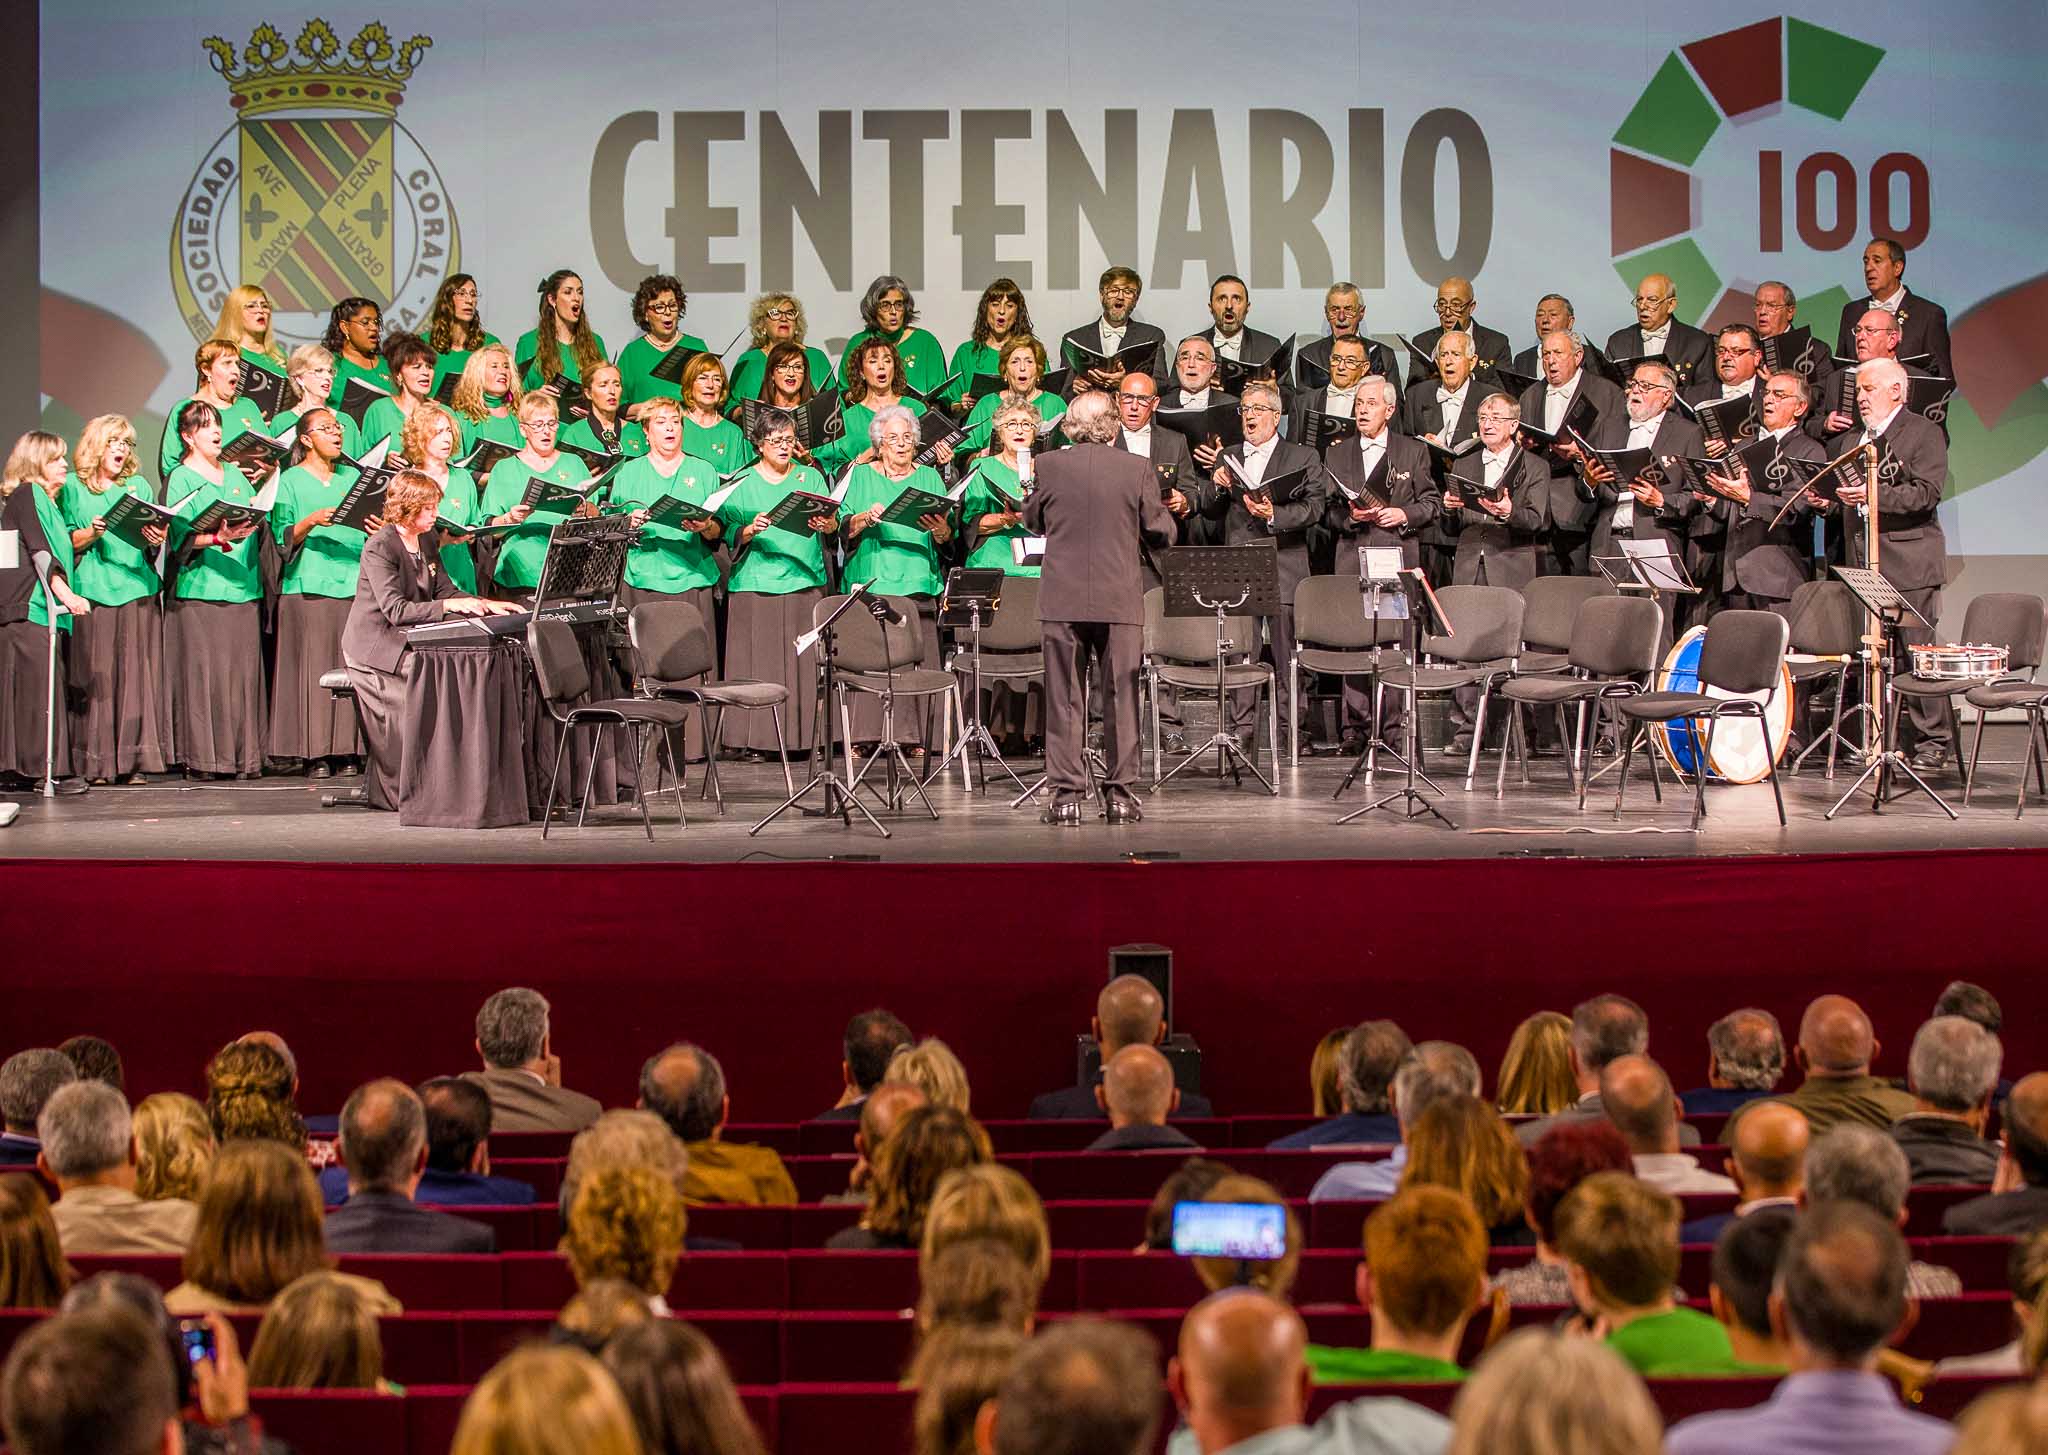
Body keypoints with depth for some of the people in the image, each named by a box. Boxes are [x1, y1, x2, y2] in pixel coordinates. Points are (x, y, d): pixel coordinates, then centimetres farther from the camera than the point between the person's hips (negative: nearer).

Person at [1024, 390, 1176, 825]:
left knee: (1065, 699, 6)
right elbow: (1161, 532, 1)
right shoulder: (1137, 470, -5)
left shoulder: (1049, 466, -2)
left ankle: (1067, 793, 4)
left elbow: (1033, 522, 12)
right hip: (1120, 600, 0)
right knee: (1121, 698, 8)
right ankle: (1120, 792, 9)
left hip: (1063, 600, 0)